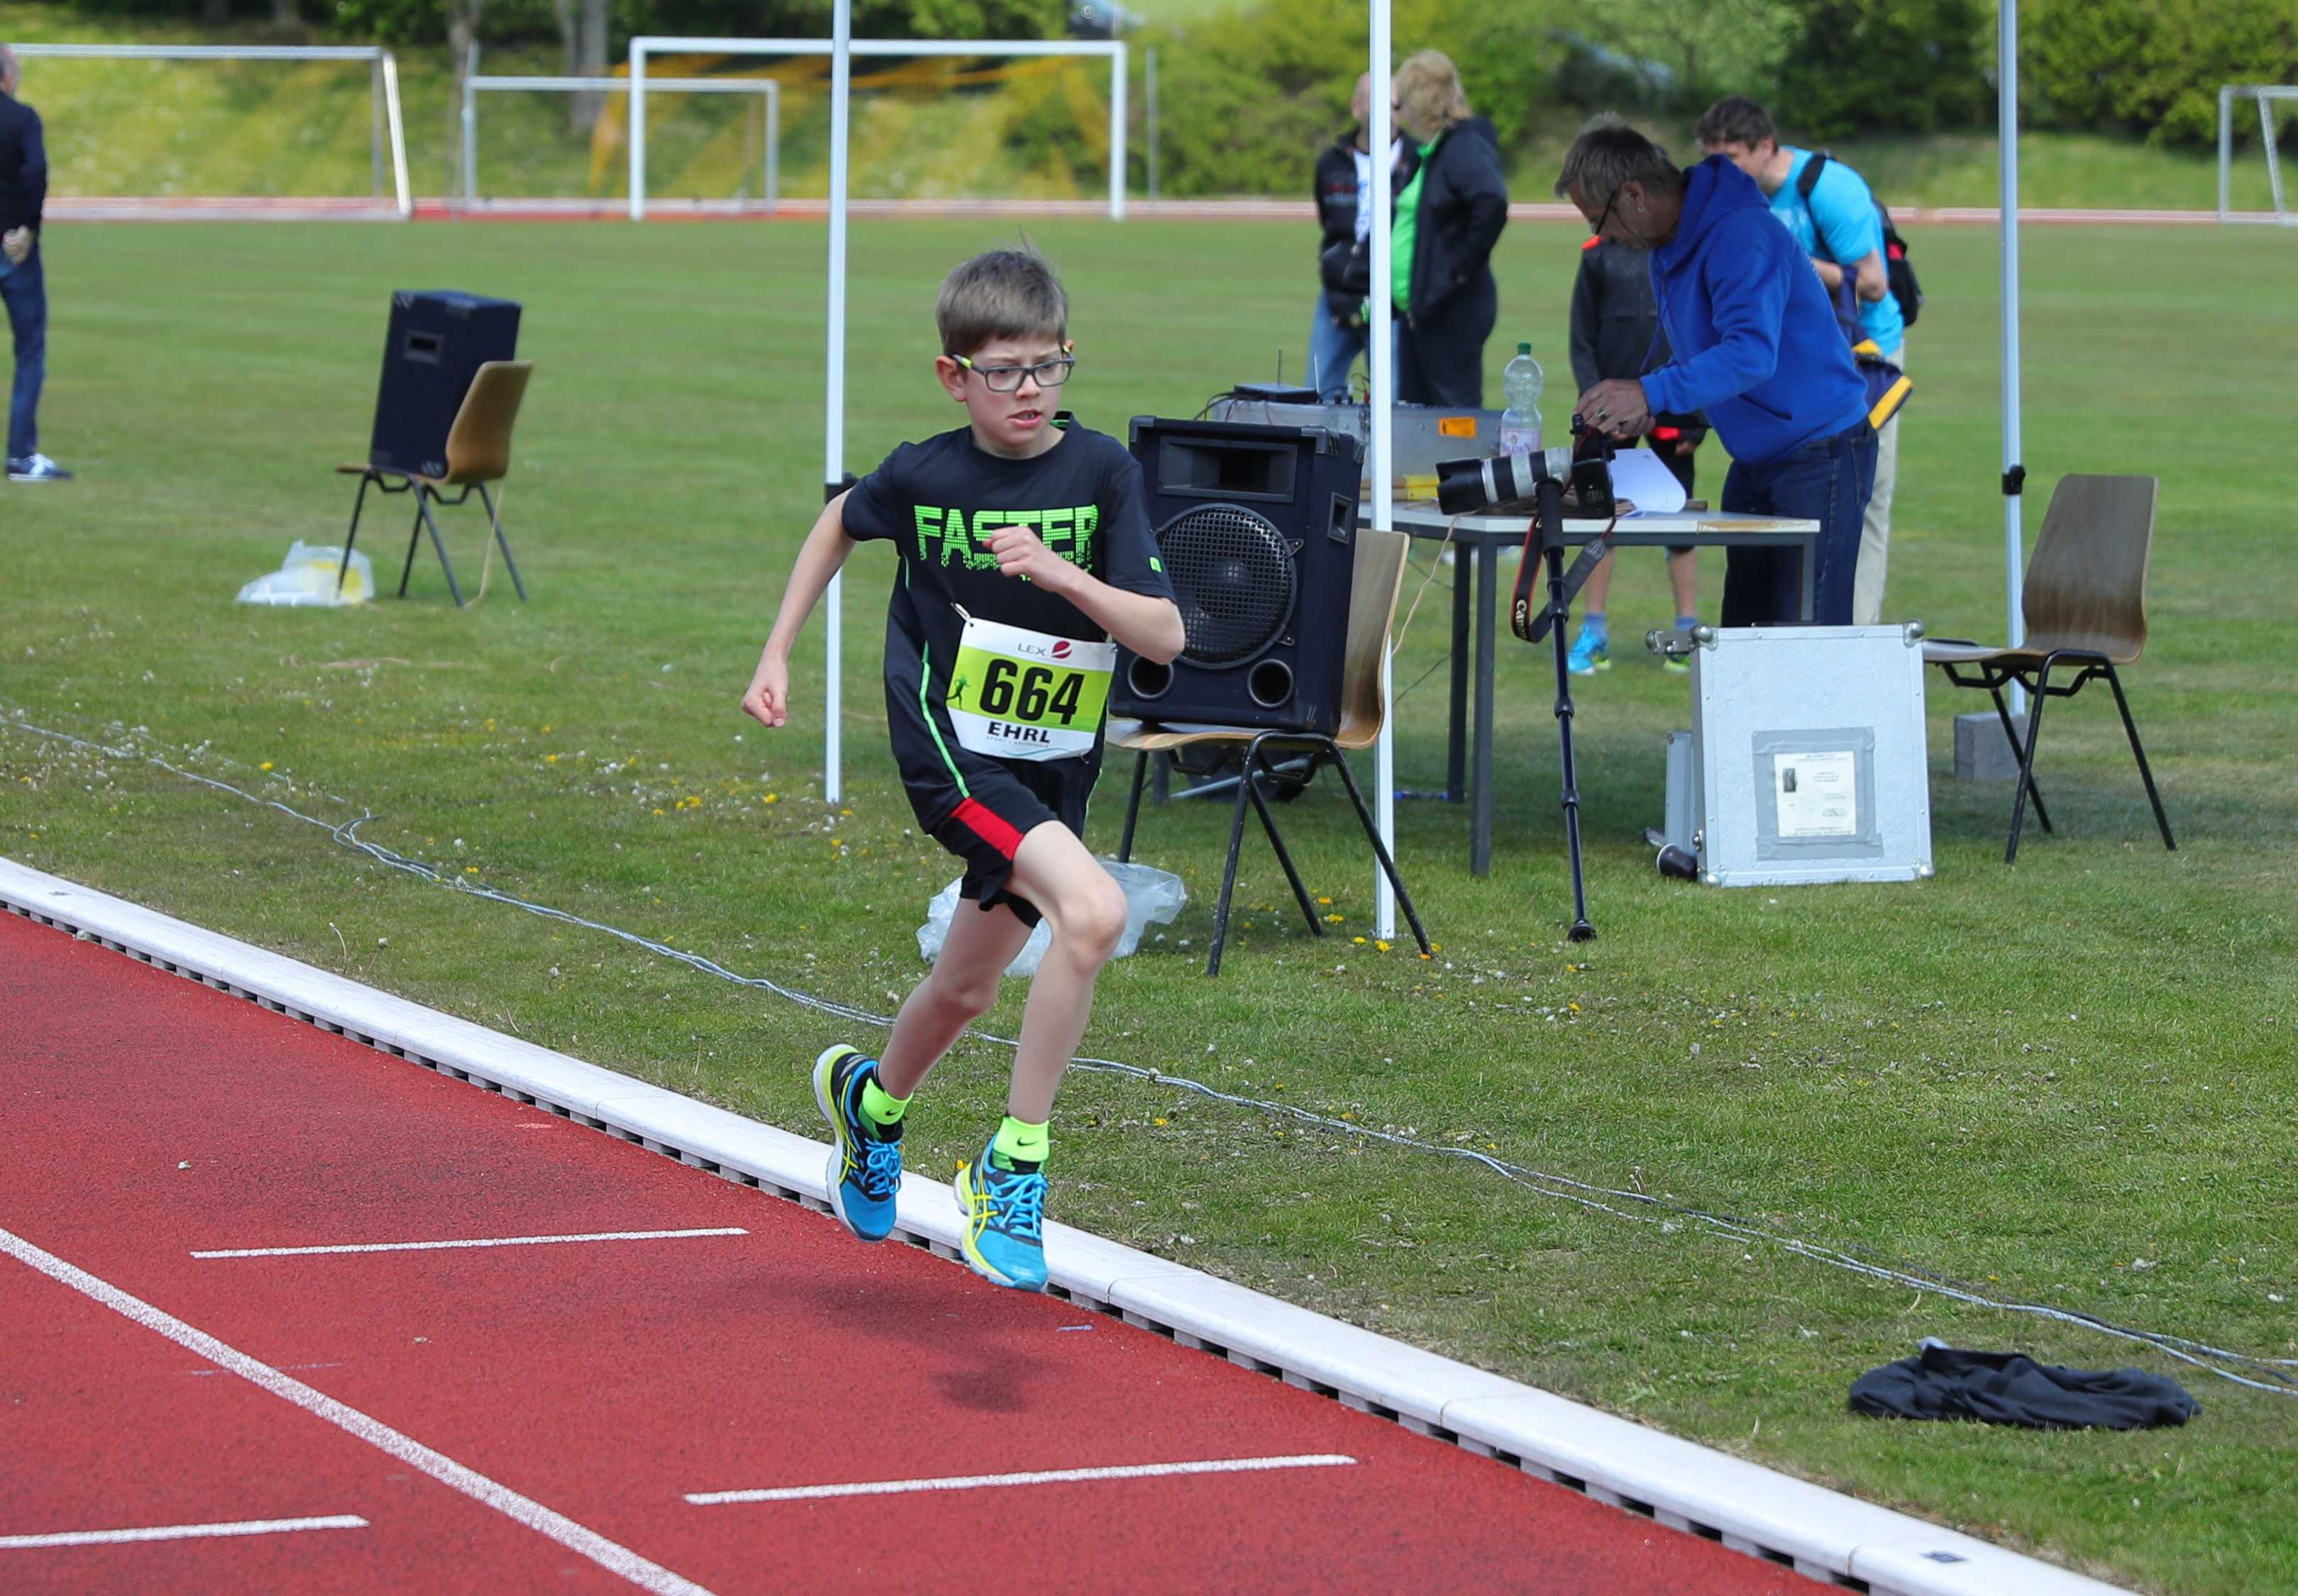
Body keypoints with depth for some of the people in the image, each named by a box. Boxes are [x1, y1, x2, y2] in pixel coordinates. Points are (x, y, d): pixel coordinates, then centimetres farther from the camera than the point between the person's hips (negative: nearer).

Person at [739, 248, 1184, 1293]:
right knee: (1094, 913, -27)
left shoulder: (1101, 472, -9)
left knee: (967, 987, 20)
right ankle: (1014, 1164, -16)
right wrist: (777, 654, 15)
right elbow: (841, 521, 15)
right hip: (952, 749, -4)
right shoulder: (923, 475, -9)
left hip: (1055, 765, 4)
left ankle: (873, 1101, 53)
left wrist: (1059, 572, -28)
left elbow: (1165, 636, -14)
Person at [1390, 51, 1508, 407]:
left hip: (1451, 310, -10)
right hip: (1420, 307, 10)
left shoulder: (1464, 149, -15)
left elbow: (1492, 202, -32)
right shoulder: (1428, 150, 16)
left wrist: (1460, 267, -23)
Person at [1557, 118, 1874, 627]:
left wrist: (1651, 394, -40)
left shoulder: (1741, 236, -22)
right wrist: (1641, 411, 3)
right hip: (1756, 461, 10)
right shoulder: (1666, 247, 10)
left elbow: (1751, 353, -34)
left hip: (1820, 457, -10)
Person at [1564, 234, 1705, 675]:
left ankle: (1688, 632, 12)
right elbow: (1582, 342, 6)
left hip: (1672, 415, -1)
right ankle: (1593, 635, 8)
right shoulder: (1599, 255, 4)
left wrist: (1698, 421, -3)